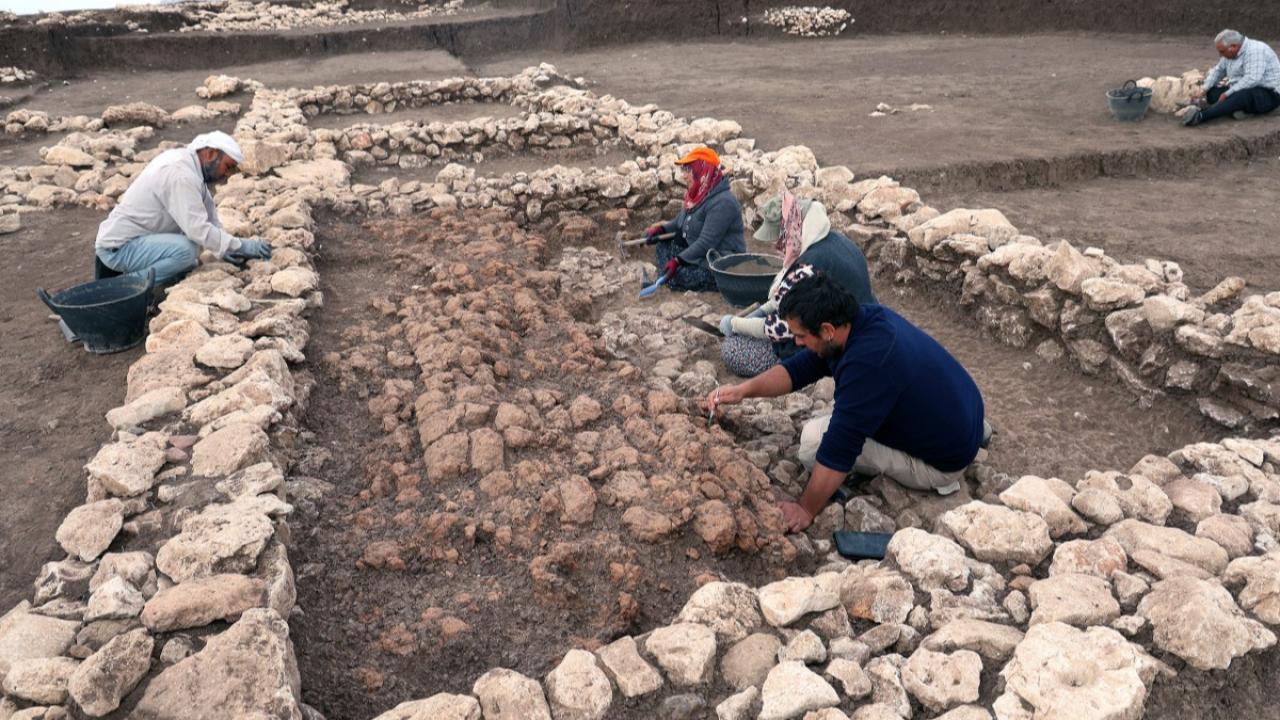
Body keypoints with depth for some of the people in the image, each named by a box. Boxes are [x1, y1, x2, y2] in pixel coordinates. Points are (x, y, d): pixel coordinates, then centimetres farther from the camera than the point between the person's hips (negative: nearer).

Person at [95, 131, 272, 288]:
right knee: (186, 250, -29)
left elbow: (209, 214, 9)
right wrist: (240, 246, -23)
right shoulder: (181, 174, -23)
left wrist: (228, 248, 0)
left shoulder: (183, 159, 6)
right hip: (118, 247, -10)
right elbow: (199, 229, -29)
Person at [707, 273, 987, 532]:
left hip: (944, 460, -9)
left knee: (815, 438, -15)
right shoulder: (866, 316, -7)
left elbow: (839, 447, -29)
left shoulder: (868, 362, -34)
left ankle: (937, 478, 1)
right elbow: (800, 367, 2)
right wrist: (744, 390, -11)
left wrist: (806, 510, -18)